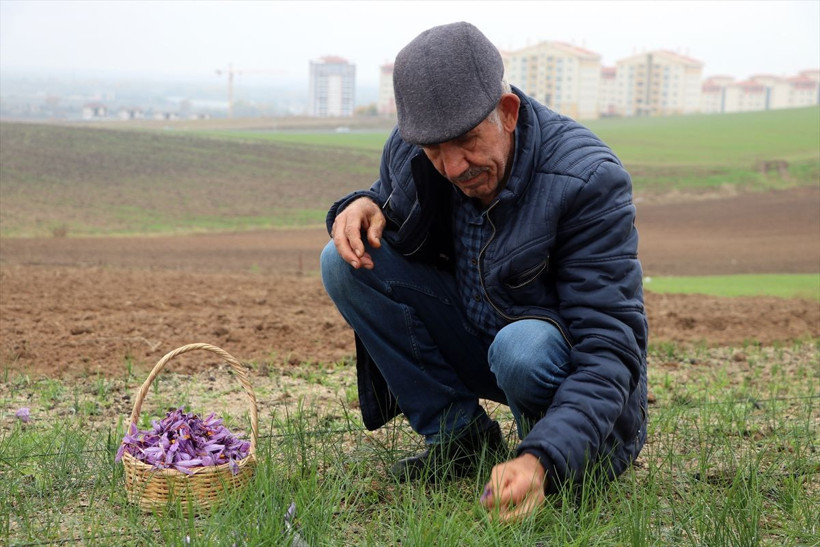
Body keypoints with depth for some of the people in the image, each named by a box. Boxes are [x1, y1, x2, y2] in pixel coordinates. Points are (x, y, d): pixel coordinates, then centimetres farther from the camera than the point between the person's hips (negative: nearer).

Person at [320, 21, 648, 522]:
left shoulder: (590, 179, -28)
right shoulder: (408, 148, -12)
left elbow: (611, 348, -32)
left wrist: (540, 460, -47)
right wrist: (365, 206, -16)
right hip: (472, 341, 5)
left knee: (522, 348, -40)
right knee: (346, 261, -13)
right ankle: (461, 436, -4)